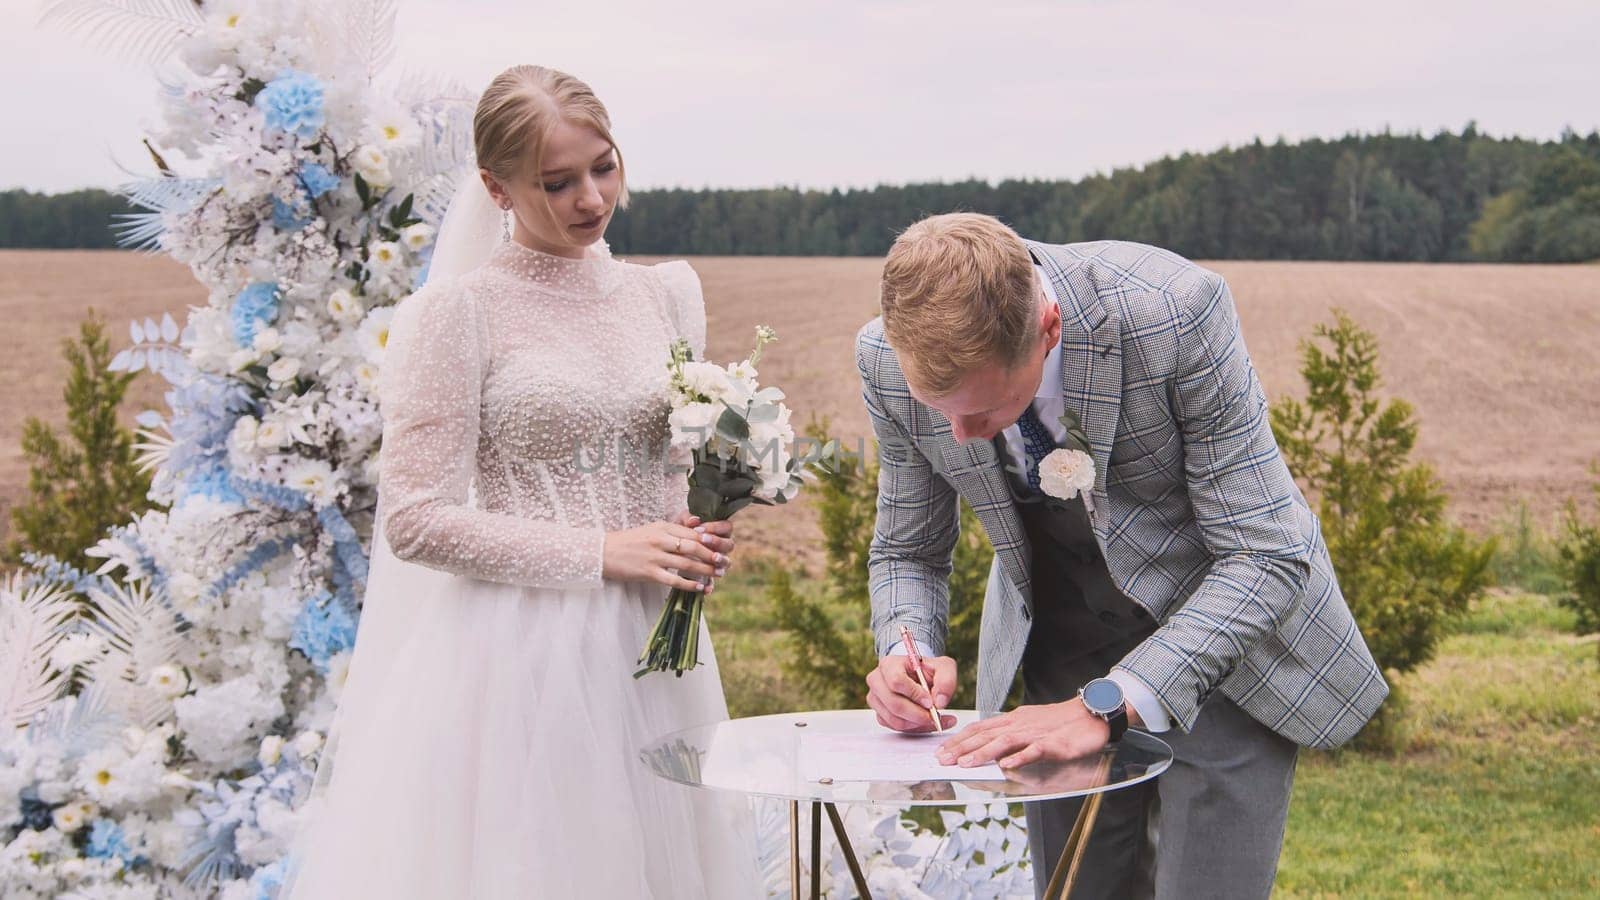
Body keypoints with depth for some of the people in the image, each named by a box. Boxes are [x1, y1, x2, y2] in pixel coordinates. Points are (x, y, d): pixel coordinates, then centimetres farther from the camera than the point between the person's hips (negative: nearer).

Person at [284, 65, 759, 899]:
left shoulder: (665, 293, 9)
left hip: (645, 653, 5)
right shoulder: (456, 311, -7)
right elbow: (415, 522, -11)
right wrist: (601, 554, -15)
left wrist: (701, 542, 1)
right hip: (516, 659, -5)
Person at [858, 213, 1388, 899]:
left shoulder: (1174, 312, -31)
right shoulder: (890, 360, -18)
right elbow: (907, 550, -1)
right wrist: (908, 649, -23)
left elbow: (1265, 556, -27)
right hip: (1057, 644, 4)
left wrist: (1106, 705, -35)